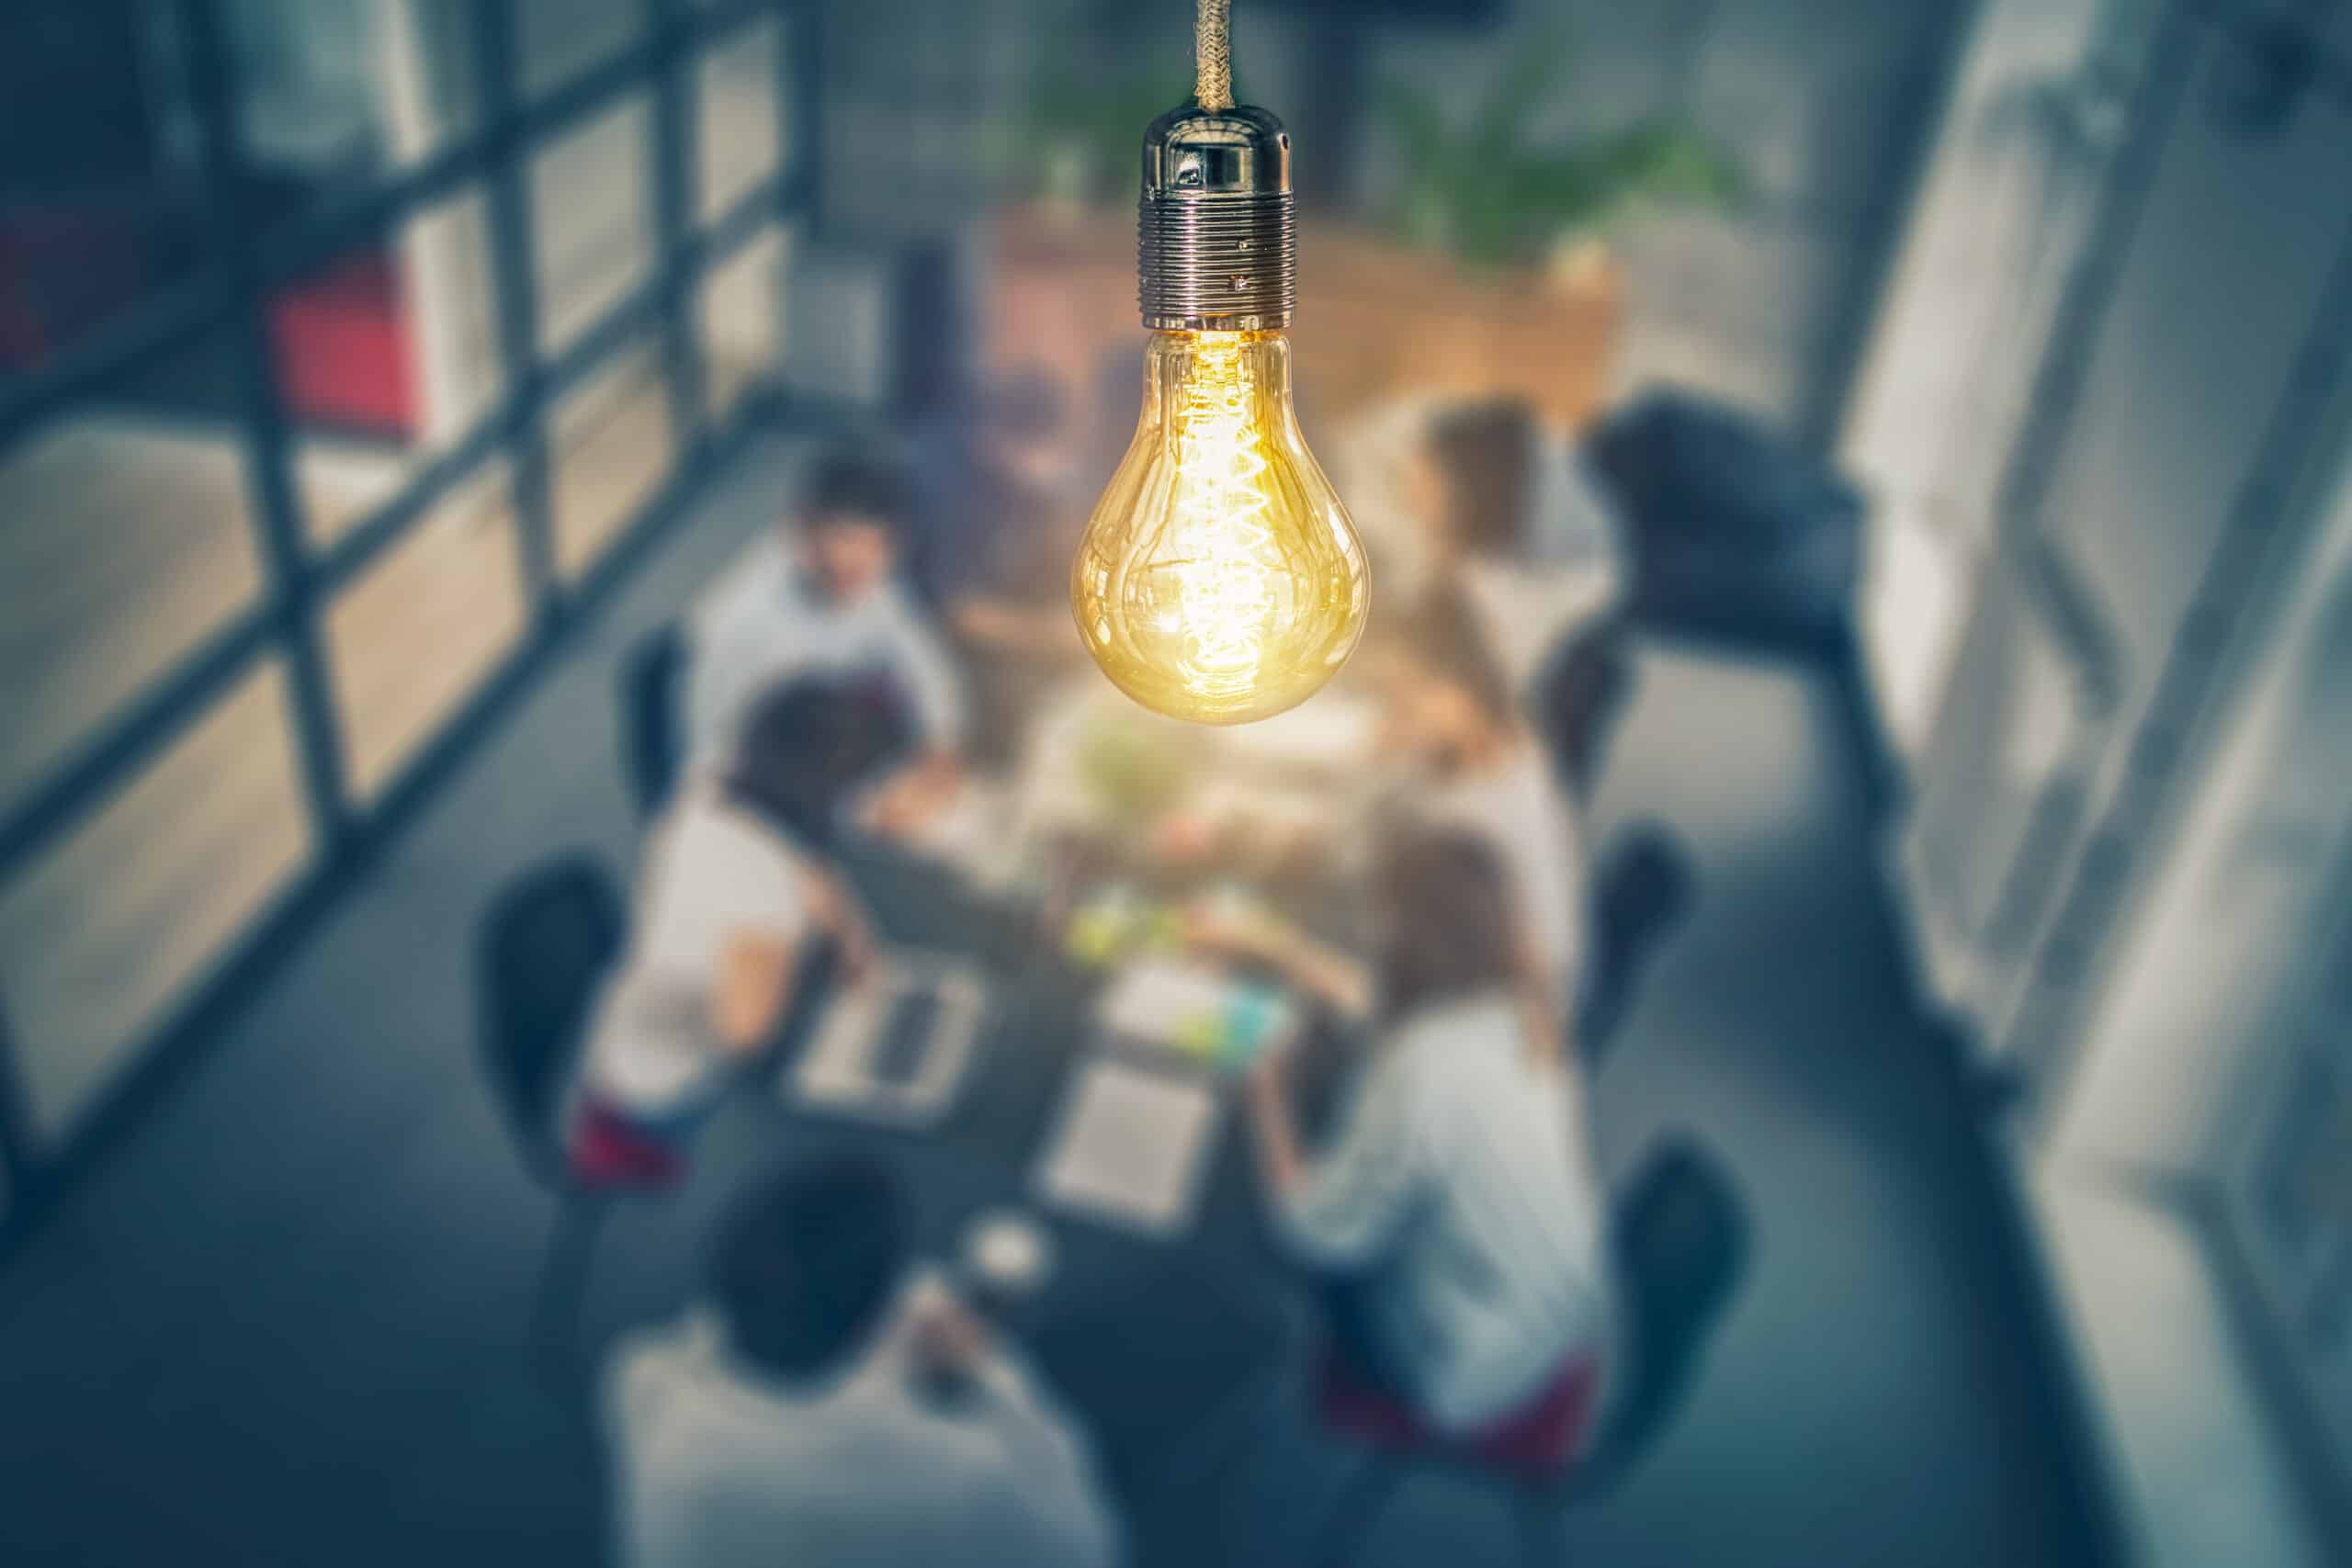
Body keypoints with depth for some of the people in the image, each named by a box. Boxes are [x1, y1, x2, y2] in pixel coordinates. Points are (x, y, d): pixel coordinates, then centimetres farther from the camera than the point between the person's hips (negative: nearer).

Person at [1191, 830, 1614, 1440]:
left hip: (1480, 1373, -6)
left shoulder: (1427, 1067, -34)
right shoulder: (1509, 1008, -10)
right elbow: (1363, 992, 10)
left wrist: (1265, 1095, -12)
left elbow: (1320, 1229, -23)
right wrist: (1254, 938, 16)